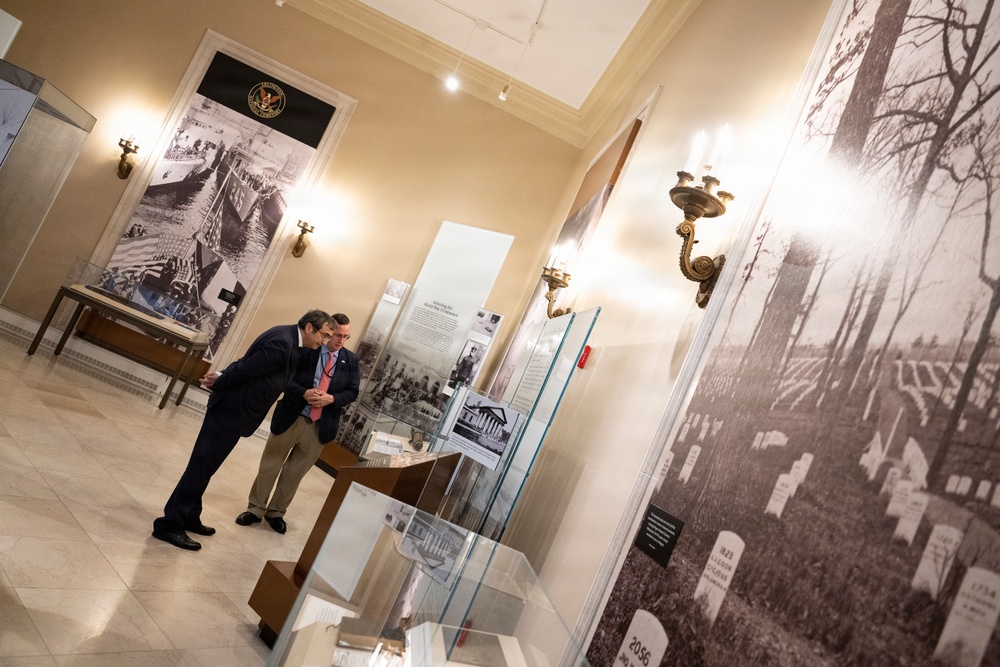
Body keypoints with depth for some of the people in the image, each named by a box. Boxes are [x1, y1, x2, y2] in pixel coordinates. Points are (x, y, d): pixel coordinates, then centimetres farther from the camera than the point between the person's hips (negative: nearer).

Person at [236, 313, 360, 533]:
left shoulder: (351, 361, 3)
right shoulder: (304, 350, -6)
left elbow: (352, 391, 1)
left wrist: (332, 399, -17)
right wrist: (304, 393, -23)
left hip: (321, 426, 2)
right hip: (291, 417, -2)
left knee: (295, 472, 14)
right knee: (270, 465, 11)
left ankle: (276, 512, 30)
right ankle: (256, 508, 27)